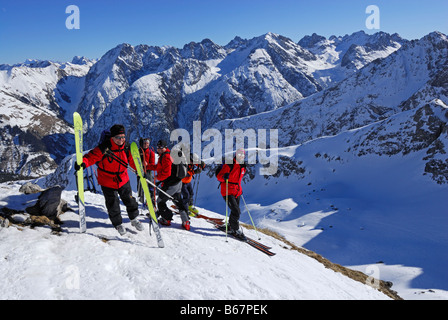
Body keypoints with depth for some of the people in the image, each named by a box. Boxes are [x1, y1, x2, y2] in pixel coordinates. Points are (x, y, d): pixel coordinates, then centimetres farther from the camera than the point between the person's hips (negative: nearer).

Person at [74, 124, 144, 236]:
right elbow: (92, 156, -25)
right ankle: (118, 224, 34)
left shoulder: (126, 148, -8)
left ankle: (134, 219, 40)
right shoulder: (104, 148, -23)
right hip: (107, 182, -3)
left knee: (129, 200, 15)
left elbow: (132, 160, 7)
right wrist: (83, 163, -44)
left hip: (123, 180, 4)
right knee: (113, 204, 8)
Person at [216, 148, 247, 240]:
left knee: (236, 211, 16)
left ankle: (230, 227, 37)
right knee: (236, 211, -14)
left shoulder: (243, 167, 9)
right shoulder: (229, 165, -16)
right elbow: (219, 176, -16)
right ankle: (236, 230, 1)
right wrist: (224, 176, -37)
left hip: (237, 191, 8)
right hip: (228, 191, -8)